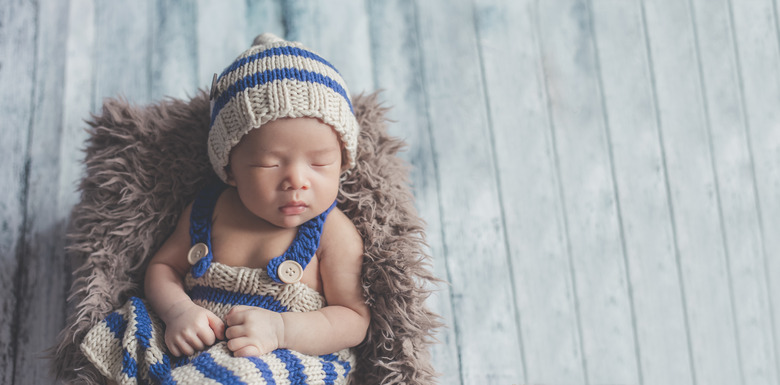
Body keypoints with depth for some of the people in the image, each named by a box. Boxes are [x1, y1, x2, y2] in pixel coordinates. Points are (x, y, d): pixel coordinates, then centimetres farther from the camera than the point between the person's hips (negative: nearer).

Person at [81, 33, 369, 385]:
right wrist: (177, 311, -7)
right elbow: (163, 266, 17)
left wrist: (279, 328, -21)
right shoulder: (207, 210, 8)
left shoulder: (333, 232, -5)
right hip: (193, 344, 5)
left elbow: (355, 319, -5)